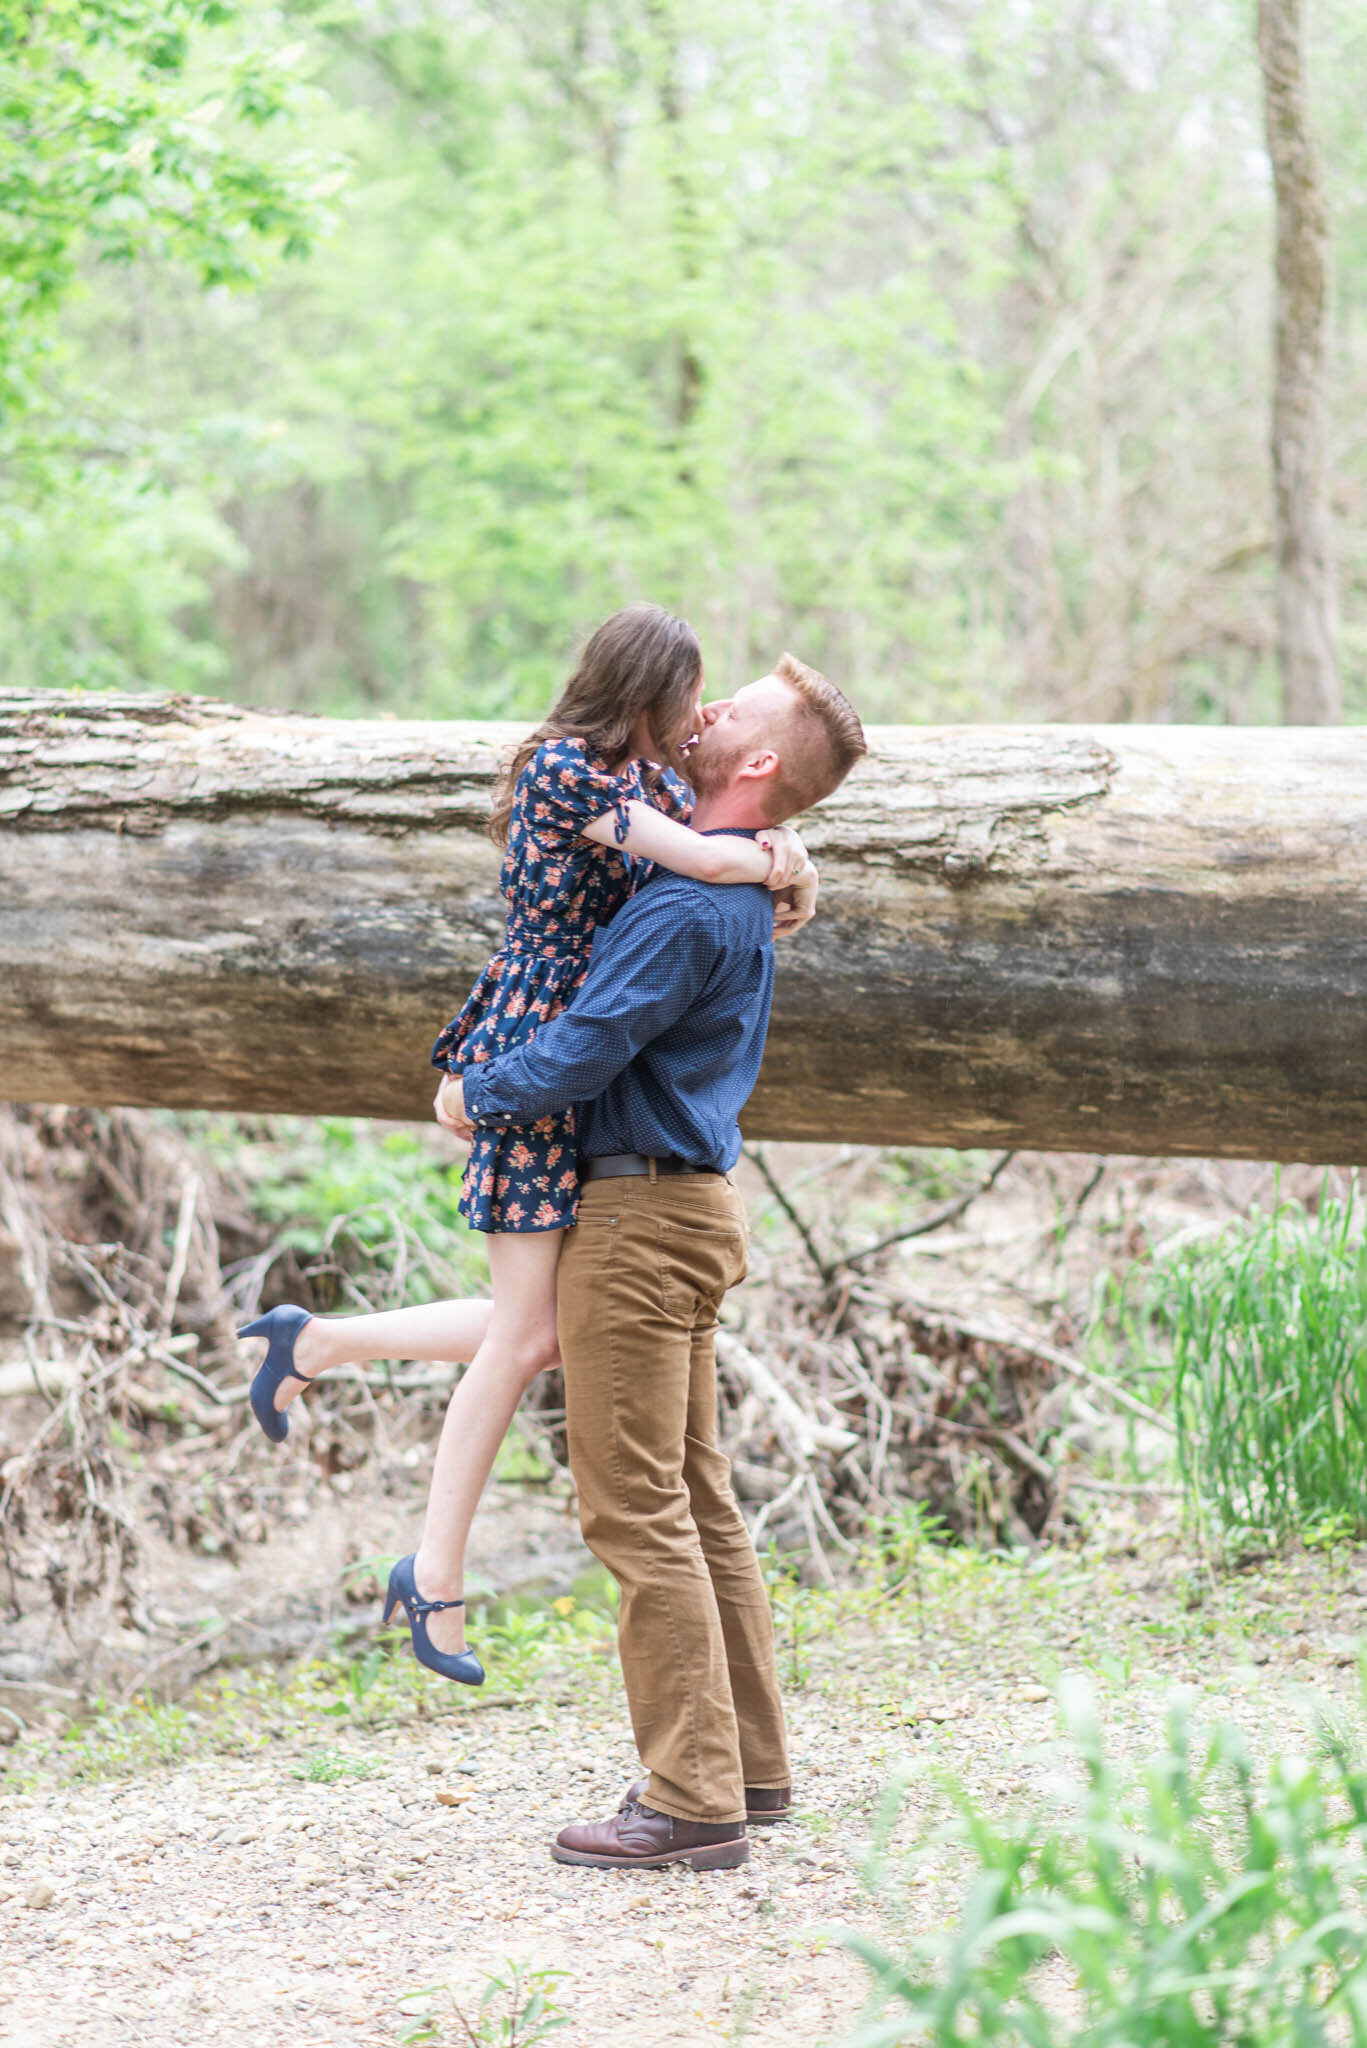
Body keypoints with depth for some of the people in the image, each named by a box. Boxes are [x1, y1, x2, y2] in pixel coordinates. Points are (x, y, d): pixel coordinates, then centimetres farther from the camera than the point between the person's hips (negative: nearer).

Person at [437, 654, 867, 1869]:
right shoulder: (742, 892, 13)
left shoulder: (689, 910, -20)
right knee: (698, 1500, 14)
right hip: (694, 1208, 10)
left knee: (638, 1511, -9)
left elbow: (583, 1053, -21)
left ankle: (692, 1803, -10)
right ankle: (748, 1764, 19)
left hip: (644, 1214, -10)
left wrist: (473, 1097, -4)